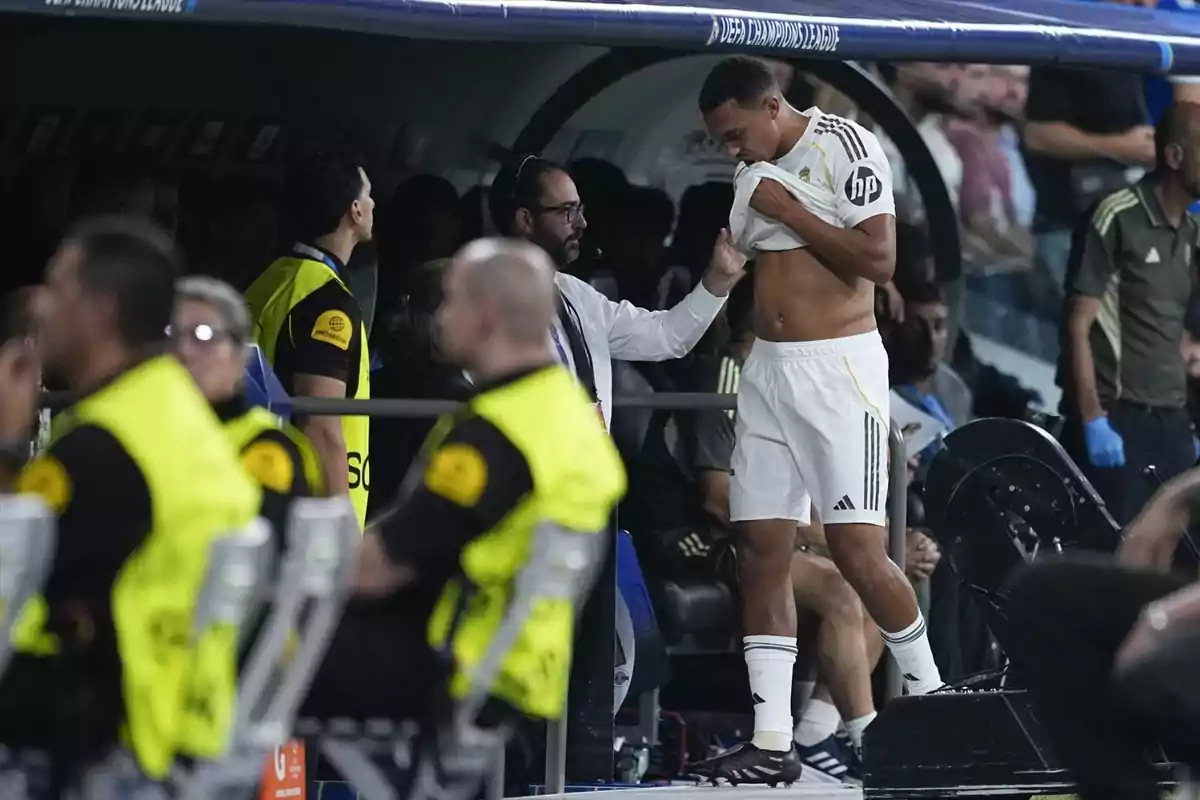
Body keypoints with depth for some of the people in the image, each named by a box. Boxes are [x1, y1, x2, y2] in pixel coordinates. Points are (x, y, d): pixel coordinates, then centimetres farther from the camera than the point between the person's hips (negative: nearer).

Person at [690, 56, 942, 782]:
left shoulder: (845, 147, -9)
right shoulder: (757, 174, 14)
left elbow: (880, 260, -17)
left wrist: (791, 211, -13)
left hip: (838, 368, -7)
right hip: (767, 369, 7)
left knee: (858, 549, -10)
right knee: (761, 550, 1)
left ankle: (927, 692, 11)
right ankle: (772, 743, 1)